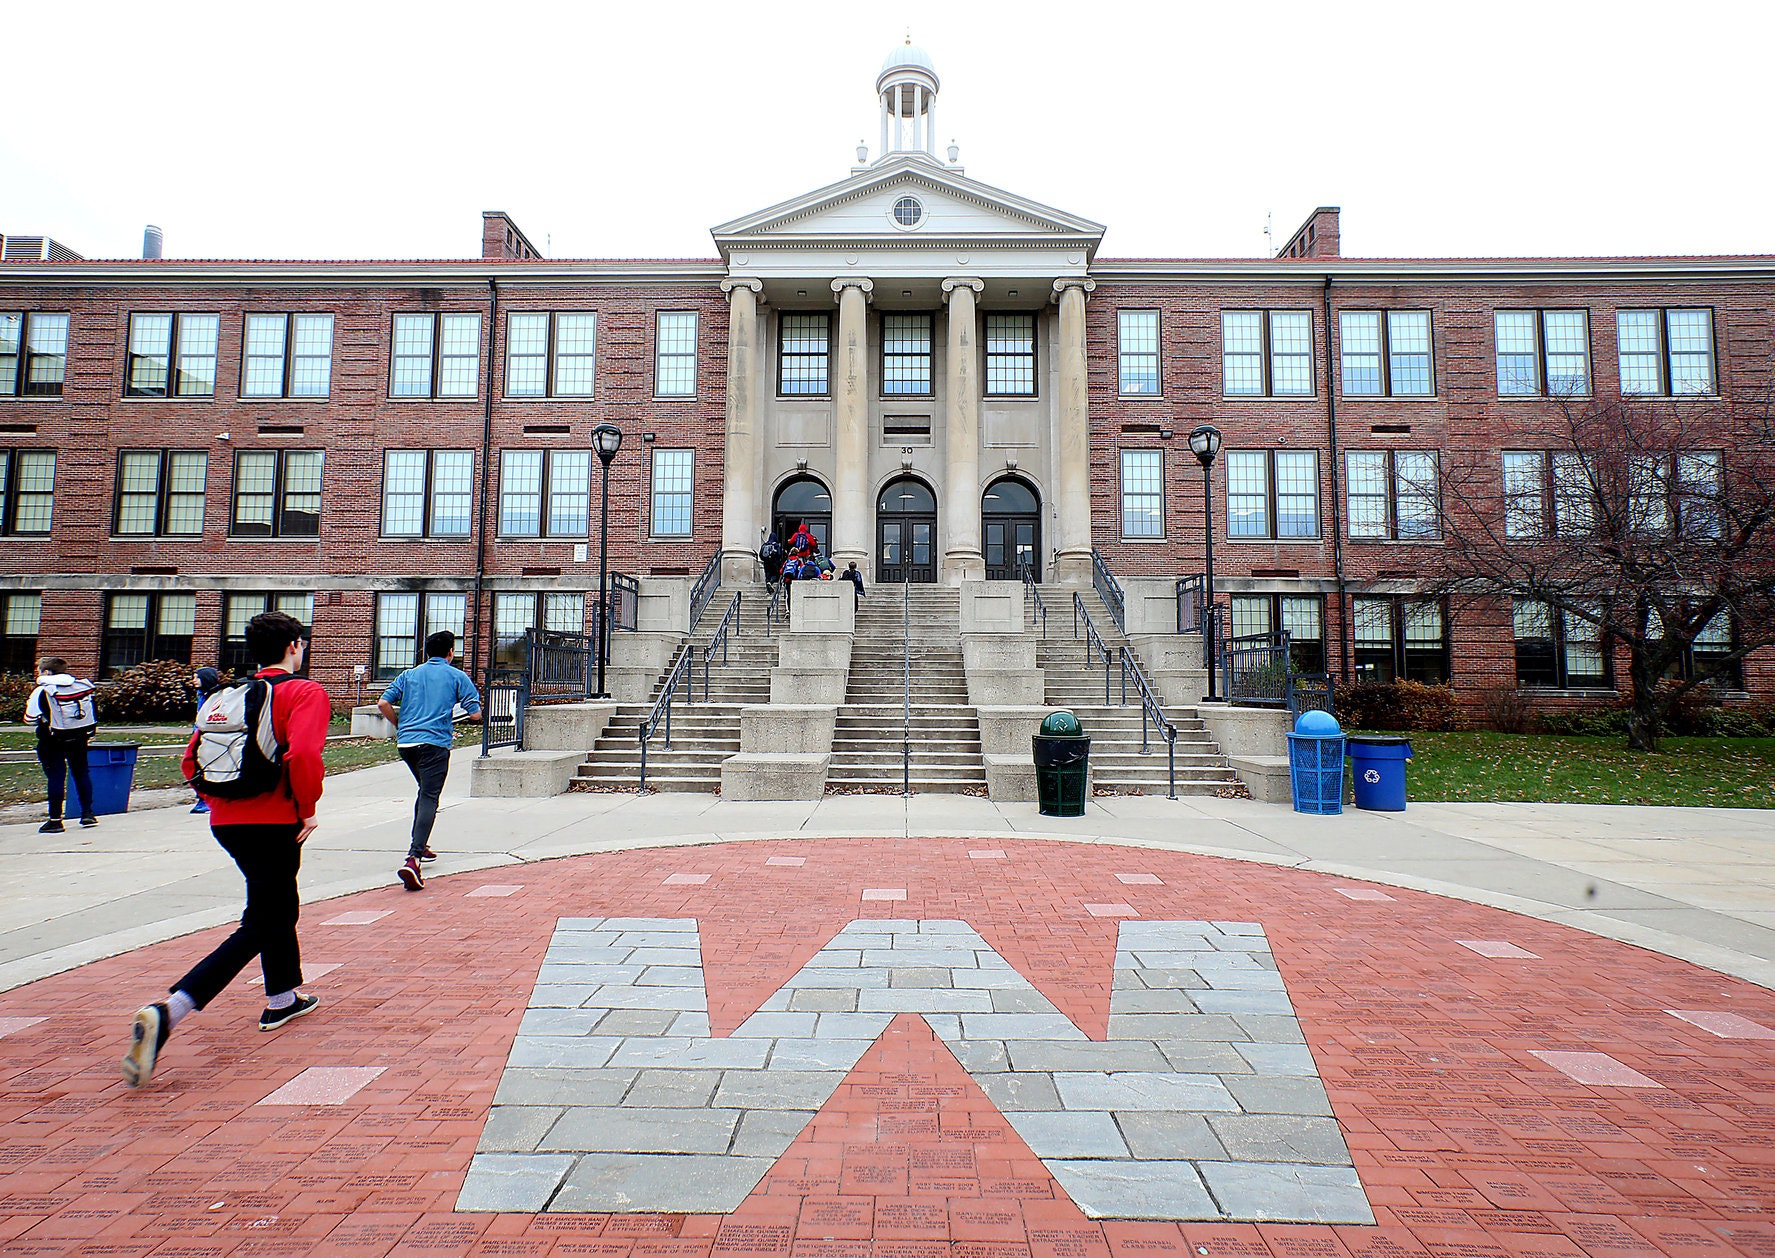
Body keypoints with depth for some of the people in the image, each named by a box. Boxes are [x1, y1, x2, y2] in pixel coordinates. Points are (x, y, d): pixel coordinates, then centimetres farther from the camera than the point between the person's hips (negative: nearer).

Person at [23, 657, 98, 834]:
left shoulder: (42, 691, -10)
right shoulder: (83, 686, 5)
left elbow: (31, 719, -10)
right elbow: (94, 714, 11)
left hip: (53, 740, -4)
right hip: (80, 738, 4)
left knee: (55, 777, 1)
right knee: (81, 773, 14)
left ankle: (55, 820, 4)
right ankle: (87, 814, 16)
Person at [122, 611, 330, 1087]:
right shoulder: (305, 692, -10)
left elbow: (193, 757, 10)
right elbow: (303, 754, -25)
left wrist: (221, 801, 17)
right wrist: (307, 810, -12)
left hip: (227, 820, 8)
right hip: (274, 822, -8)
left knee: (280, 906, 24)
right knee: (258, 926, -1)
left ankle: (282, 1000, 39)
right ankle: (166, 1013, -16)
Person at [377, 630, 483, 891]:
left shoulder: (409, 674, 16)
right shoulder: (457, 676, 4)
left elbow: (383, 703, 7)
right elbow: (475, 714, -1)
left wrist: (400, 725, 21)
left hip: (405, 742, 6)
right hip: (435, 743, -5)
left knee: (426, 790, 27)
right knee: (429, 798, -9)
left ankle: (419, 844, 33)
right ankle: (413, 859, -23)